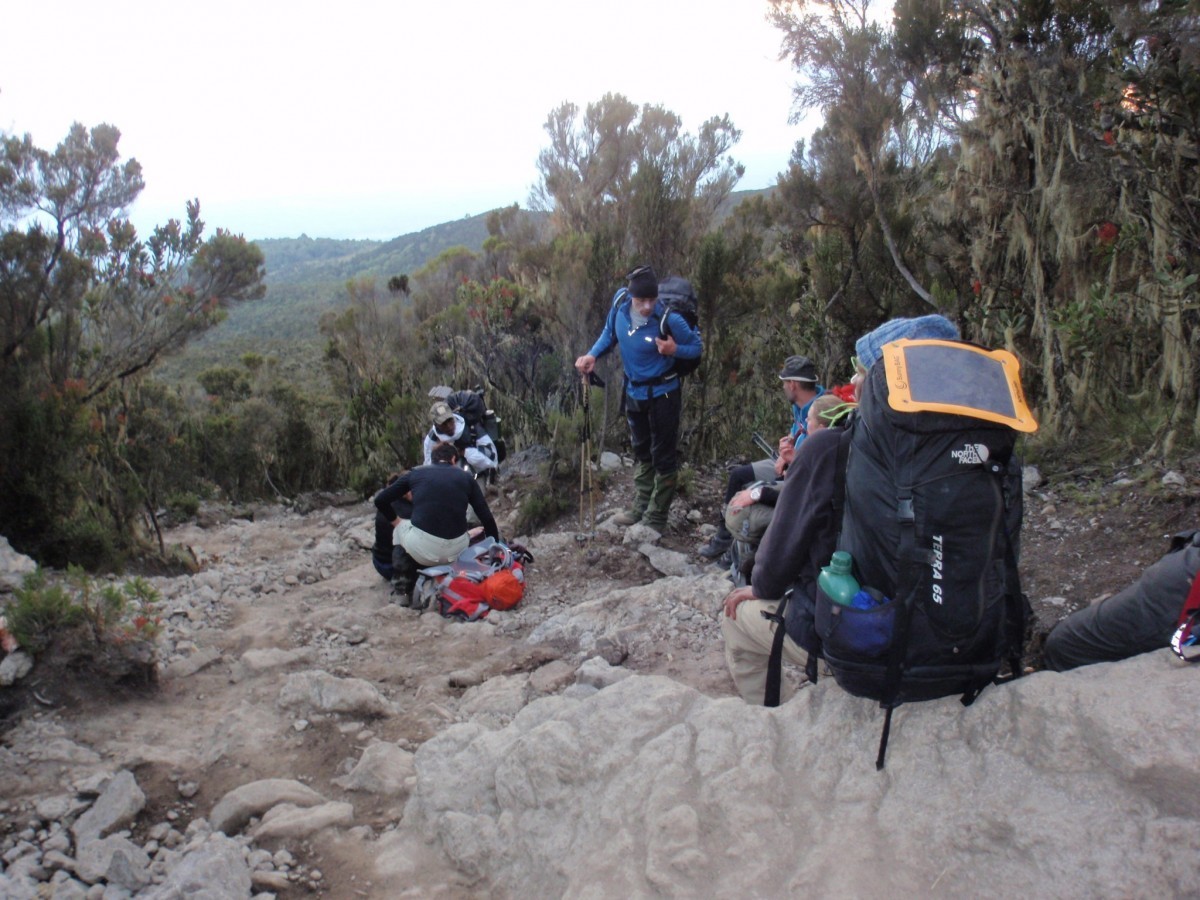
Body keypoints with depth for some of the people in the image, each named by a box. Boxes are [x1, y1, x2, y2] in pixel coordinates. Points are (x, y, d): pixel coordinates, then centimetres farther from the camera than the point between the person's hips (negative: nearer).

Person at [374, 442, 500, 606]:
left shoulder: (416, 473, 13)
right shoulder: (466, 478, 12)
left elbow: (380, 500, 16)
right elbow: (486, 517, 9)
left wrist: (395, 520, 33)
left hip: (422, 550, -1)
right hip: (456, 552, 1)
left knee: (401, 527, 33)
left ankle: (407, 592, 22)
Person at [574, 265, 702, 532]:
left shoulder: (670, 319, -27)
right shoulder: (620, 302, -14)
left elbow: (696, 347, -12)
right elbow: (610, 333, 5)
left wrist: (674, 350, -31)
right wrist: (592, 355, -10)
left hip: (663, 394, -6)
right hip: (634, 392, 6)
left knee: (663, 457, 5)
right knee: (642, 453, 21)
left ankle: (656, 520, 17)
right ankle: (640, 508, 36)